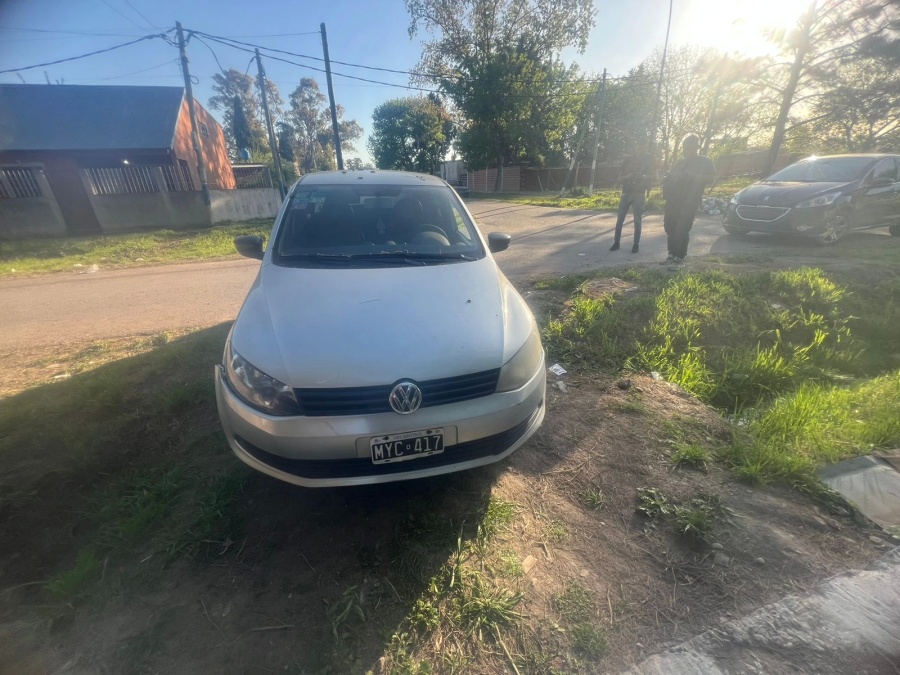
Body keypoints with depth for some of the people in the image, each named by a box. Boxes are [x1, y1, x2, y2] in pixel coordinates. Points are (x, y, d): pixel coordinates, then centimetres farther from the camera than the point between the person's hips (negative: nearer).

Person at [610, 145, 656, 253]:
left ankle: (636, 244, 2)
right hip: (626, 193, 2)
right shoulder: (627, 161, 10)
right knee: (620, 219, -3)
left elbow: (654, 176, 4)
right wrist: (628, 176, -15)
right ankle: (616, 242, 3)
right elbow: (619, 178, 7)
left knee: (637, 220, -3)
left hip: (639, 194, -2)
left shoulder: (647, 161, 6)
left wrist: (643, 176, -15)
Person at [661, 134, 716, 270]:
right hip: (673, 200, 7)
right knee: (669, 227, 5)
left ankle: (680, 259, -7)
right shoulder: (681, 163, 24)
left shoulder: (705, 161, 5)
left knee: (682, 230, -11)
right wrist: (667, 180, 8)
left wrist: (692, 176, -19)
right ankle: (672, 255, 15)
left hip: (689, 201, -7)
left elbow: (711, 178, -6)